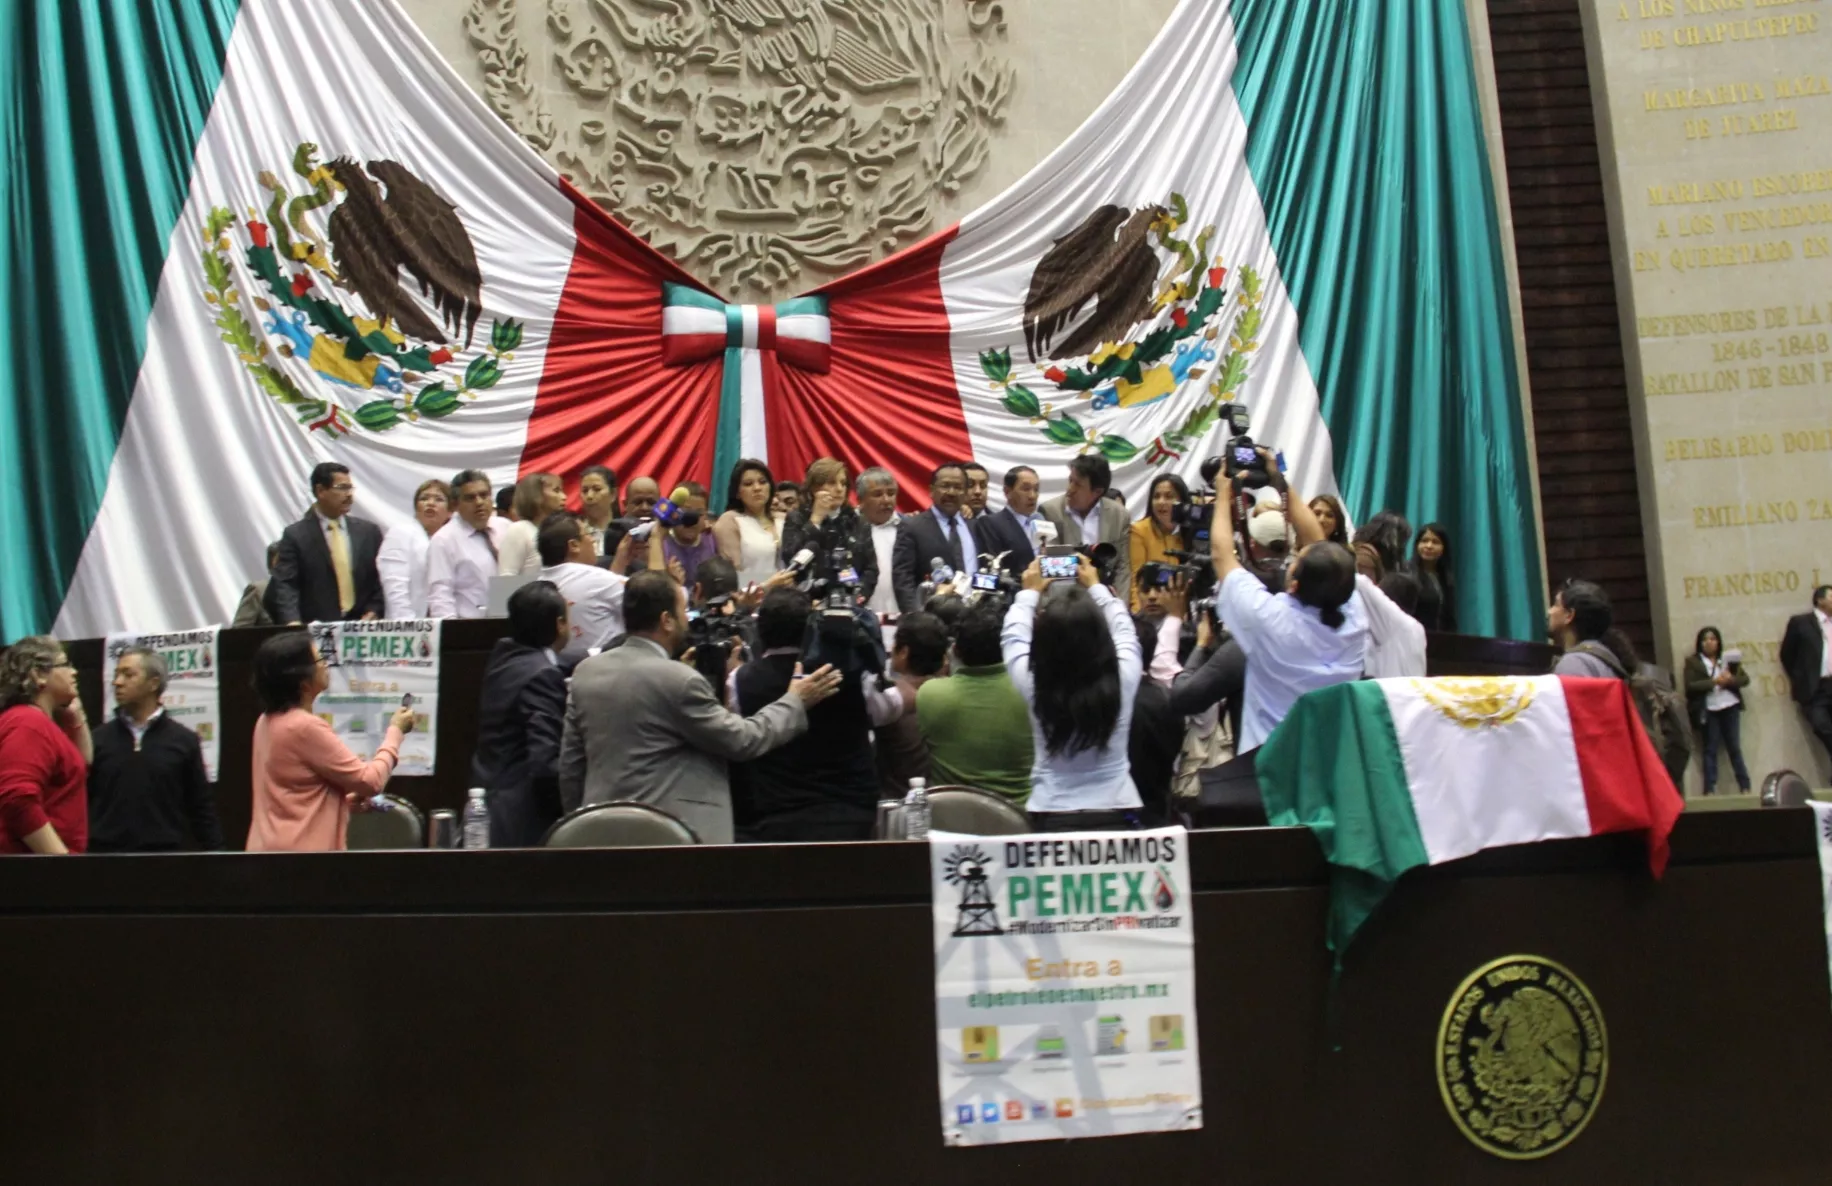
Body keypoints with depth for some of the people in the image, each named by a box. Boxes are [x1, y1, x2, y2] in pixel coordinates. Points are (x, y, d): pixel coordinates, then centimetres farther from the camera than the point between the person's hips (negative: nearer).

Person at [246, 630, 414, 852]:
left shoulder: (268, 722, 10)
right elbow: (370, 780, -15)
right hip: (301, 851, -9)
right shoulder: (305, 727, -18)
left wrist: (345, 796, 12)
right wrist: (395, 731, -3)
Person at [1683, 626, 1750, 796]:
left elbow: (1745, 679, 6)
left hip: (1729, 707, 3)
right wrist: (1714, 681, -18)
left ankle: (1745, 787, 11)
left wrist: (1729, 680, -14)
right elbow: (1690, 686, -8)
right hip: (1708, 710, -3)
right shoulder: (1692, 661, 2)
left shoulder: (1728, 659, 13)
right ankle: (1710, 789, 0)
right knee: (1710, 749, 0)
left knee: (1735, 748, 6)